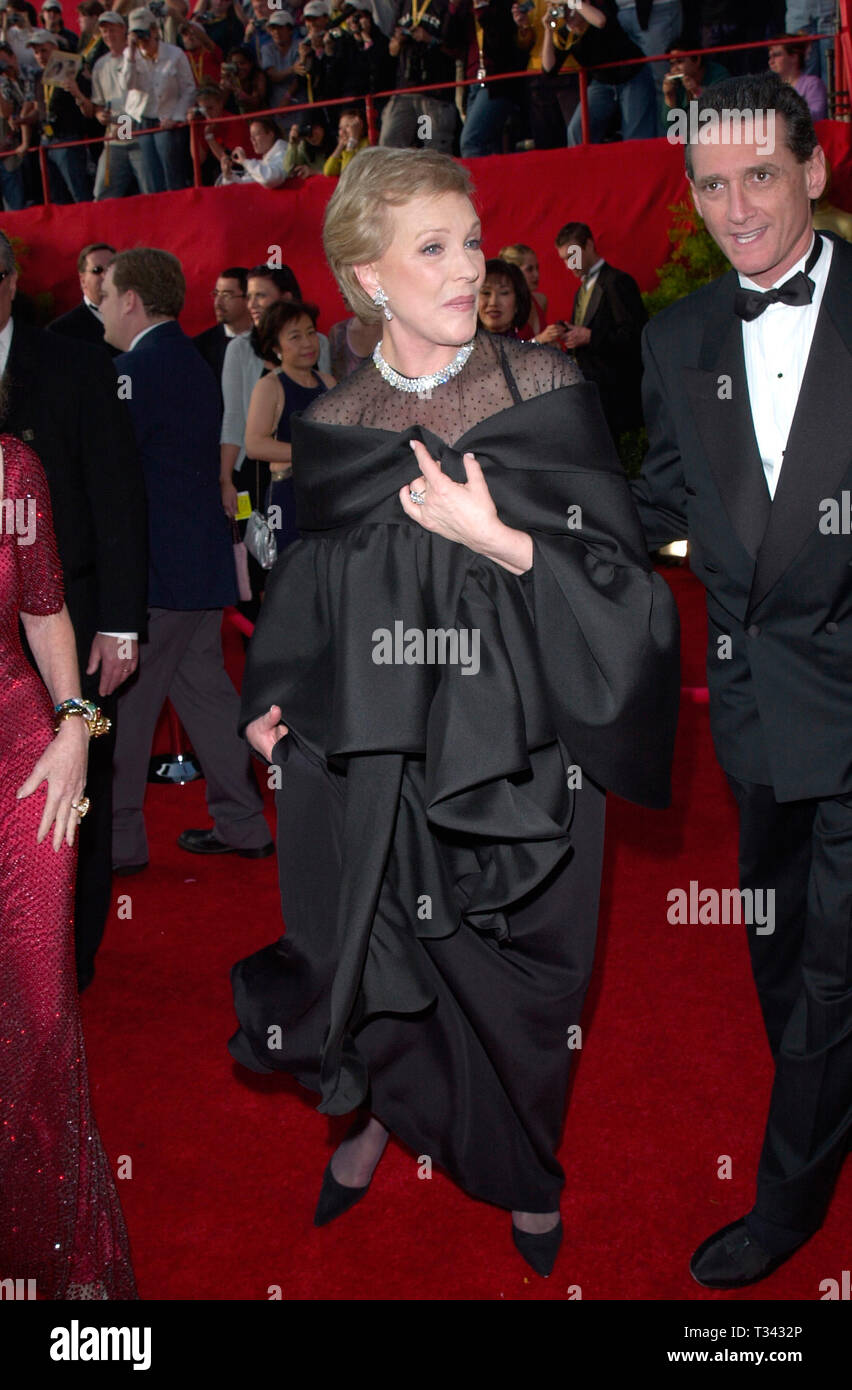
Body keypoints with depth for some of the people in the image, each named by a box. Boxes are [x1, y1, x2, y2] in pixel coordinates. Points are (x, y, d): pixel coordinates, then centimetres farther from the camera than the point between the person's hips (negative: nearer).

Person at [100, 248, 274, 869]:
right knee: (205, 689, 14)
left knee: (123, 705, 0)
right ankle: (242, 824, 20)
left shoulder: (133, 369, -14)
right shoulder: (195, 364, 15)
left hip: (153, 569, -9)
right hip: (203, 559, 9)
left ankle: (118, 839, 9)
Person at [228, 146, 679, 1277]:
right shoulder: (332, 429, 1)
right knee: (380, 962, 10)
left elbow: (618, 569, -8)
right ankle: (388, 1108, 44)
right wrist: (277, 698, 1)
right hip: (376, 751, 1)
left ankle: (523, 1166, 40)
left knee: (511, 977, 11)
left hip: (516, 752, -1)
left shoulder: (547, 394, -6)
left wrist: (500, 540, -22)